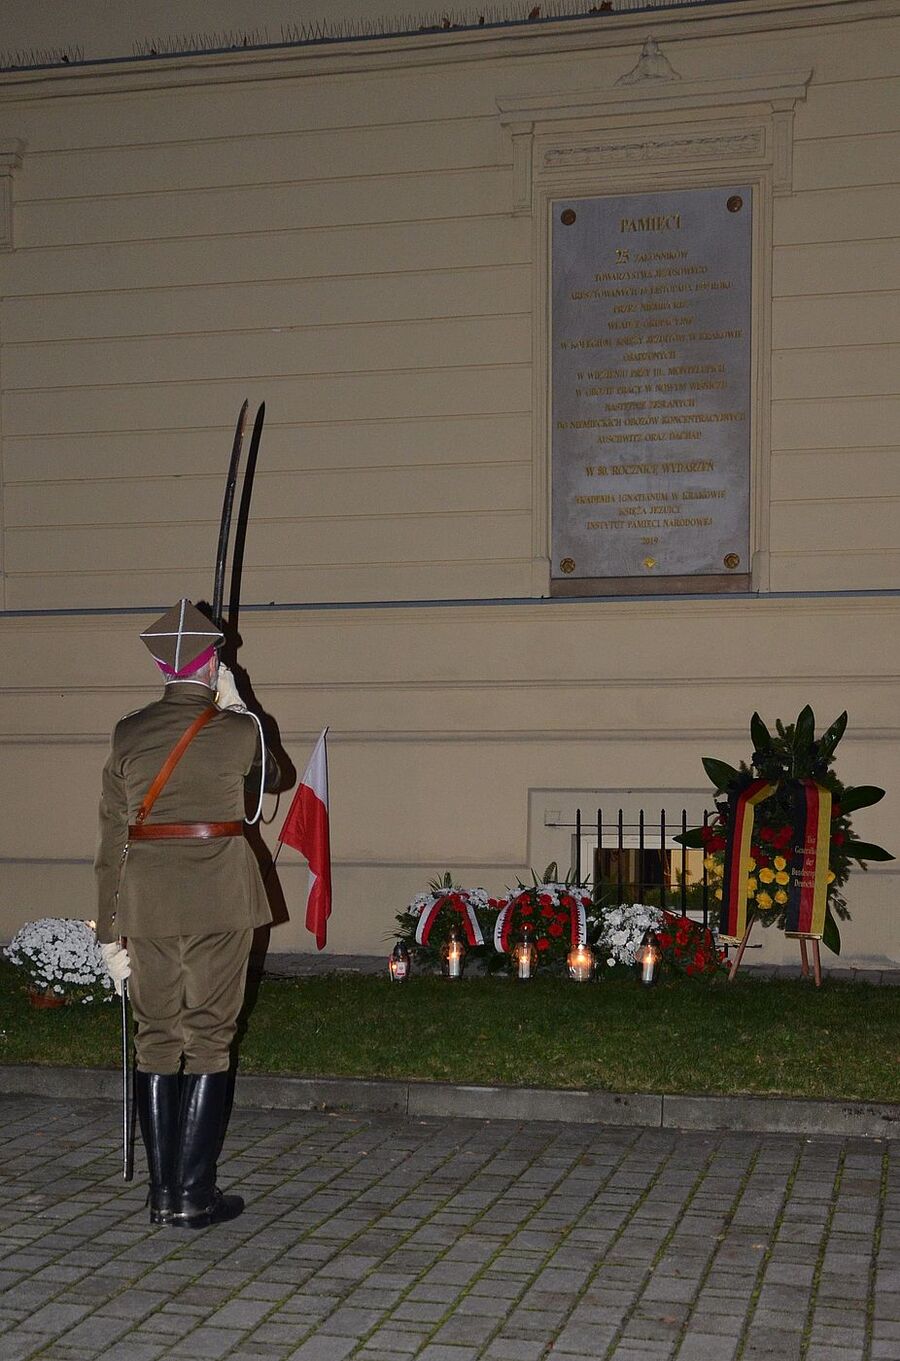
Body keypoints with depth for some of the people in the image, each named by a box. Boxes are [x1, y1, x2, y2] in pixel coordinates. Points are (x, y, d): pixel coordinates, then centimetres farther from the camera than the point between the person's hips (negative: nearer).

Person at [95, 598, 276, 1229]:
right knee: (209, 1039, 4)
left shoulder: (129, 734, 3)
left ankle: (163, 1193, 15)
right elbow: (272, 777, 19)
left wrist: (110, 931, 7)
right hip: (219, 897, -2)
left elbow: (112, 838, 3)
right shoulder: (237, 730, -4)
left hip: (145, 900, 3)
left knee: (157, 1037, 11)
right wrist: (236, 707, 19)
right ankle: (193, 1195, 5)